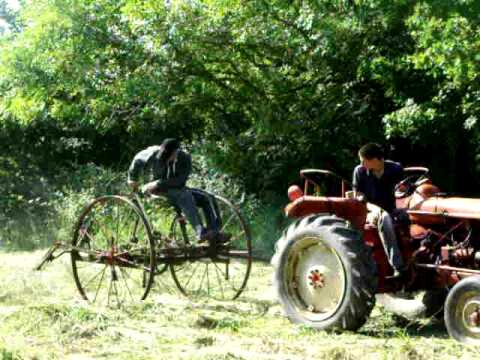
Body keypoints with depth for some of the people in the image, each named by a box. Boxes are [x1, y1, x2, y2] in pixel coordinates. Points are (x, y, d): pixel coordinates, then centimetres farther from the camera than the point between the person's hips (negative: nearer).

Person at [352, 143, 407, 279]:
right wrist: (374, 208, -22)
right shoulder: (360, 171, -6)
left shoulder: (395, 169, -5)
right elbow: (358, 199, -3)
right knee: (384, 218, -38)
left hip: (391, 211, 2)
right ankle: (398, 267, -44)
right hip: (371, 213, -2)